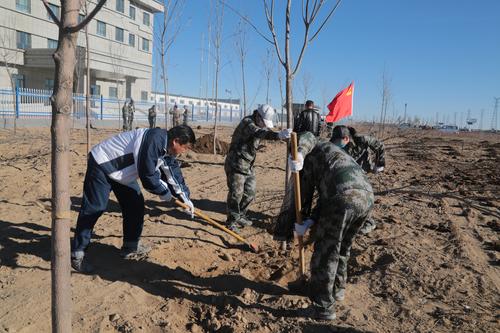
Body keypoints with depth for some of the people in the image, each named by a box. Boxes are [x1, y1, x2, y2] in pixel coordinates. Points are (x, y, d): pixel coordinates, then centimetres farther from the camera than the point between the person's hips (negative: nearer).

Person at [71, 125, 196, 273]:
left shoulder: (167, 149, -1)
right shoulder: (155, 140, -32)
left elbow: (174, 172, 11)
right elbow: (147, 174, -29)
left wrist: (185, 197, 9)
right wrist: (163, 191, -13)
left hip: (123, 171, 10)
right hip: (101, 165, -10)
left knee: (135, 203, 9)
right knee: (94, 208, -9)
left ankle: (131, 246, 21)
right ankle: (77, 254, 2)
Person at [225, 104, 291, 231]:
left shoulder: (257, 124, 8)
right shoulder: (247, 122, -21)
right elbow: (258, 133, -41)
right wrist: (278, 135, -56)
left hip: (248, 166, 9)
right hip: (235, 165, -9)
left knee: (250, 193, 13)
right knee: (236, 193, -4)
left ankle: (240, 216, 31)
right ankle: (232, 221, 12)